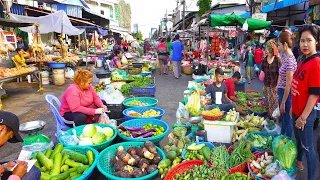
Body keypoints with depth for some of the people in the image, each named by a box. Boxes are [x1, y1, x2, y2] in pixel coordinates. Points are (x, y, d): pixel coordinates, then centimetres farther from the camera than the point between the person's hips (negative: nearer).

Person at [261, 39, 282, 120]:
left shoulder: (277, 60, -10)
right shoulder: (264, 60, 1)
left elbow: (280, 74, -9)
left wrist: (277, 85, -11)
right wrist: (263, 84, 6)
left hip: (275, 85, -4)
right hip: (267, 85, 4)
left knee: (275, 101, 2)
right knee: (268, 101, 11)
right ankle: (269, 116, 25)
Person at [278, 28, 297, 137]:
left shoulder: (290, 60, -22)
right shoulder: (286, 58, 6)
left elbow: (288, 85, -21)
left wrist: (283, 102, -18)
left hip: (286, 94, -10)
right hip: (282, 92, 10)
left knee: (287, 120, 7)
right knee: (283, 118, 23)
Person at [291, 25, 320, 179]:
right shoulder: (303, 60, 4)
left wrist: (303, 117, -19)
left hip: (306, 114, -8)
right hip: (296, 110, 8)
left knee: (307, 146, 6)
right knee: (298, 138, 26)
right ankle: (298, 161, 49)